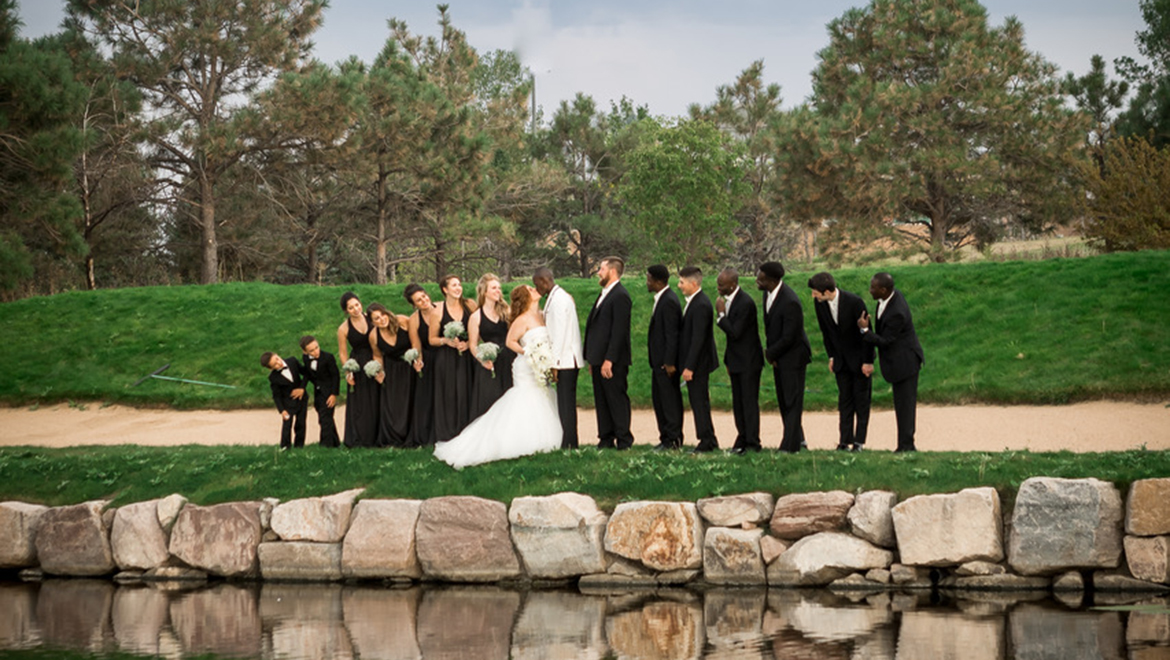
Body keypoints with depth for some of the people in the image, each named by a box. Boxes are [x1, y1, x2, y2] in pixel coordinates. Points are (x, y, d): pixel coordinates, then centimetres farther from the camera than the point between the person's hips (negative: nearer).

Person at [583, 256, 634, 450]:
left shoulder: (620, 296, -14)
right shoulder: (604, 294, 17)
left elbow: (619, 330, -19)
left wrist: (609, 359, -23)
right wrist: (592, 359, 16)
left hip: (613, 361, -10)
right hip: (600, 359, 10)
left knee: (617, 399, -4)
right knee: (601, 401, 11)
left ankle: (624, 440, 1)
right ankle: (606, 439, 16)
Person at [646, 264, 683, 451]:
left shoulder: (669, 302, -20)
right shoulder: (661, 299, 12)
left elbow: (672, 335, -21)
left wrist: (669, 363, -21)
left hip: (667, 362, -10)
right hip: (659, 360, 10)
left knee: (670, 399, -3)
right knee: (658, 399, 14)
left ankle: (674, 439, 3)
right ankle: (666, 437, 20)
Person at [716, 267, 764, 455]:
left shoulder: (745, 303, -22)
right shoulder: (728, 300, 7)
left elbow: (735, 332, -26)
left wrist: (721, 314, -19)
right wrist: (728, 360, 18)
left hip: (748, 362, -9)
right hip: (736, 361, 9)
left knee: (749, 402, -6)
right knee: (738, 402, 12)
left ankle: (753, 443, -2)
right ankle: (742, 439, 19)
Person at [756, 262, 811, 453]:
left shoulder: (790, 303, -30)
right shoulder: (768, 294, -2)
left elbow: (788, 337, -25)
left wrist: (770, 353, -11)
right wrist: (769, 350, 2)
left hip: (794, 355, -9)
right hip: (778, 356, 9)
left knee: (792, 400, -2)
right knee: (783, 400, 16)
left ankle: (791, 445, 4)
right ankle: (798, 438, 29)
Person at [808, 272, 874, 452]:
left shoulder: (854, 302, -25)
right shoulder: (819, 304, -9)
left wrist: (868, 361, -13)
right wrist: (831, 356, 6)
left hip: (859, 358, -5)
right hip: (841, 359, 5)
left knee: (861, 398, 0)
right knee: (844, 398, 4)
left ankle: (859, 441, 3)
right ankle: (845, 440, 5)